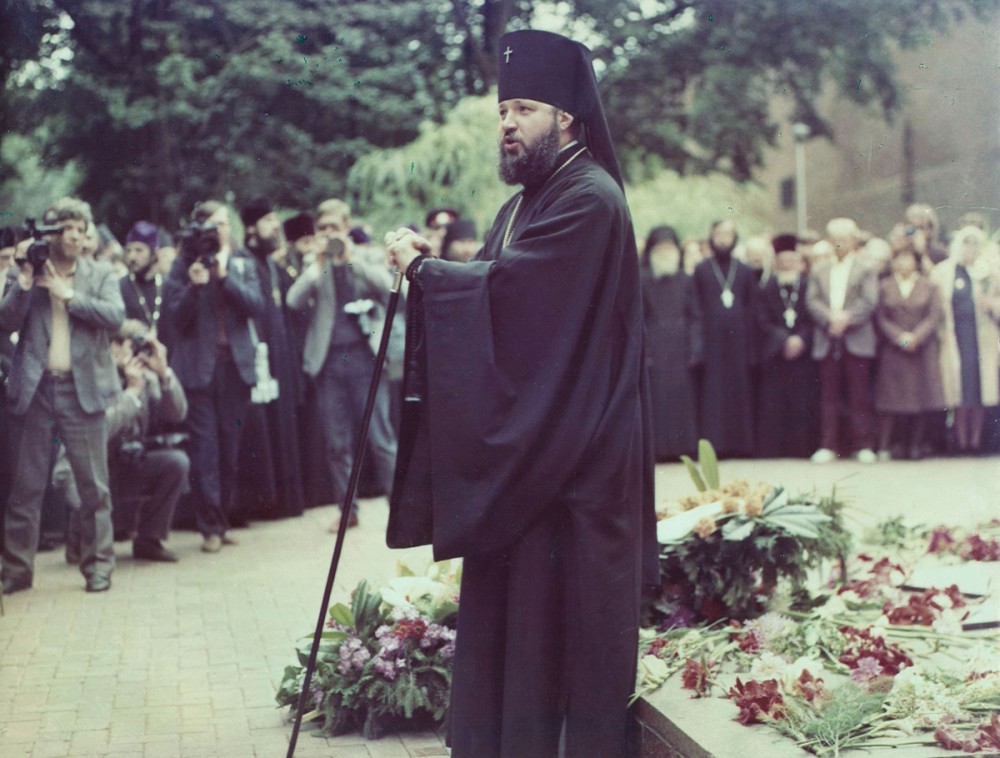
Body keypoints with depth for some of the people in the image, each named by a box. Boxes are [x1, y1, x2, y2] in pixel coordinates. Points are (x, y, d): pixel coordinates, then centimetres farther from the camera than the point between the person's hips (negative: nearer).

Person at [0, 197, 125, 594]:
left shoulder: (100, 274, 8)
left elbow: (115, 315, -8)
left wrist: (68, 295, -11)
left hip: (82, 390, 0)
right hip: (36, 389, 1)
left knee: (94, 486, 2)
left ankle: (97, 565, 11)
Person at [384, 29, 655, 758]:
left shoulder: (591, 200, -14)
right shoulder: (525, 203, 16)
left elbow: (507, 287, -23)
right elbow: (493, 293, 15)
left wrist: (420, 266, -9)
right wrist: (433, 266, -4)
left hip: (573, 454, -9)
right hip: (518, 442, 9)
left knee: (563, 618, -3)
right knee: (507, 614, 13)